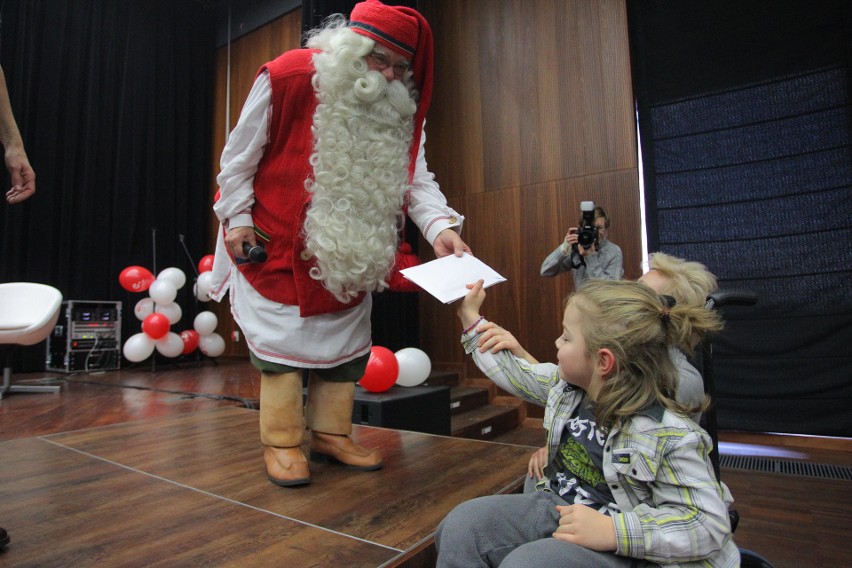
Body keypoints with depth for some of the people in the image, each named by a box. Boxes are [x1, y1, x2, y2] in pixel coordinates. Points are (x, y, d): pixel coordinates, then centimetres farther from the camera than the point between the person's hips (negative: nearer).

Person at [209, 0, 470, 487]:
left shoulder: (402, 108, -2)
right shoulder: (288, 77, -13)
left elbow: (416, 177, -8)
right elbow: (240, 156, -6)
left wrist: (439, 226, -26)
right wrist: (236, 219, -8)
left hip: (351, 251, 5)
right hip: (279, 244, -4)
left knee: (347, 338, 9)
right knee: (284, 337, 0)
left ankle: (332, 435, 25)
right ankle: (282, 443, 15)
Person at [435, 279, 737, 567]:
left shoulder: (669, 435, -23)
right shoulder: (567, 384, -3)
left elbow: (710, 525, -21)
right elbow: (514, 374, 11)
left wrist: (614, 530, -32)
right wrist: (471, 318, 14)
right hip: (559, 509, 7)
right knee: (462, 524, -11)